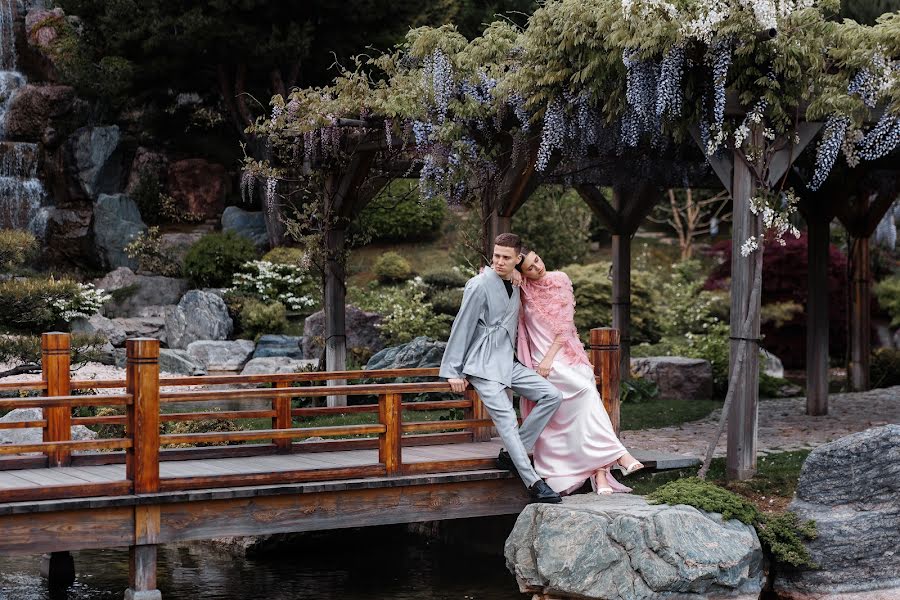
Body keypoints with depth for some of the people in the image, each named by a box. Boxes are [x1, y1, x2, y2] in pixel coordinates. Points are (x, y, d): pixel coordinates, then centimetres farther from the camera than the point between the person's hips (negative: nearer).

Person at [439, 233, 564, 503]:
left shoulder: (514, 287, 13)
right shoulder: (480, 286, -10)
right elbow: (462, 328, -9)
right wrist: (452, 371, -10)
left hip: (508, 363, 8)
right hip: (483, 366, -8)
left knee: (552, 395, -7)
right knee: (506, 419, -18)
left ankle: (512, 454, -3)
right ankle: (534, 483, -21)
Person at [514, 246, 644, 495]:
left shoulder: (560, 280, 3)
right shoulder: (522, 290, 1)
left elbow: (565, 324, -1)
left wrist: (550, 357, -9)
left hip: (568, 351, 2)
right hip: (543, 359, -2)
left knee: (585, 409, -14)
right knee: (586, 389, -26)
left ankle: (599, 475, -19)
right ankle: (616, 453, -28)